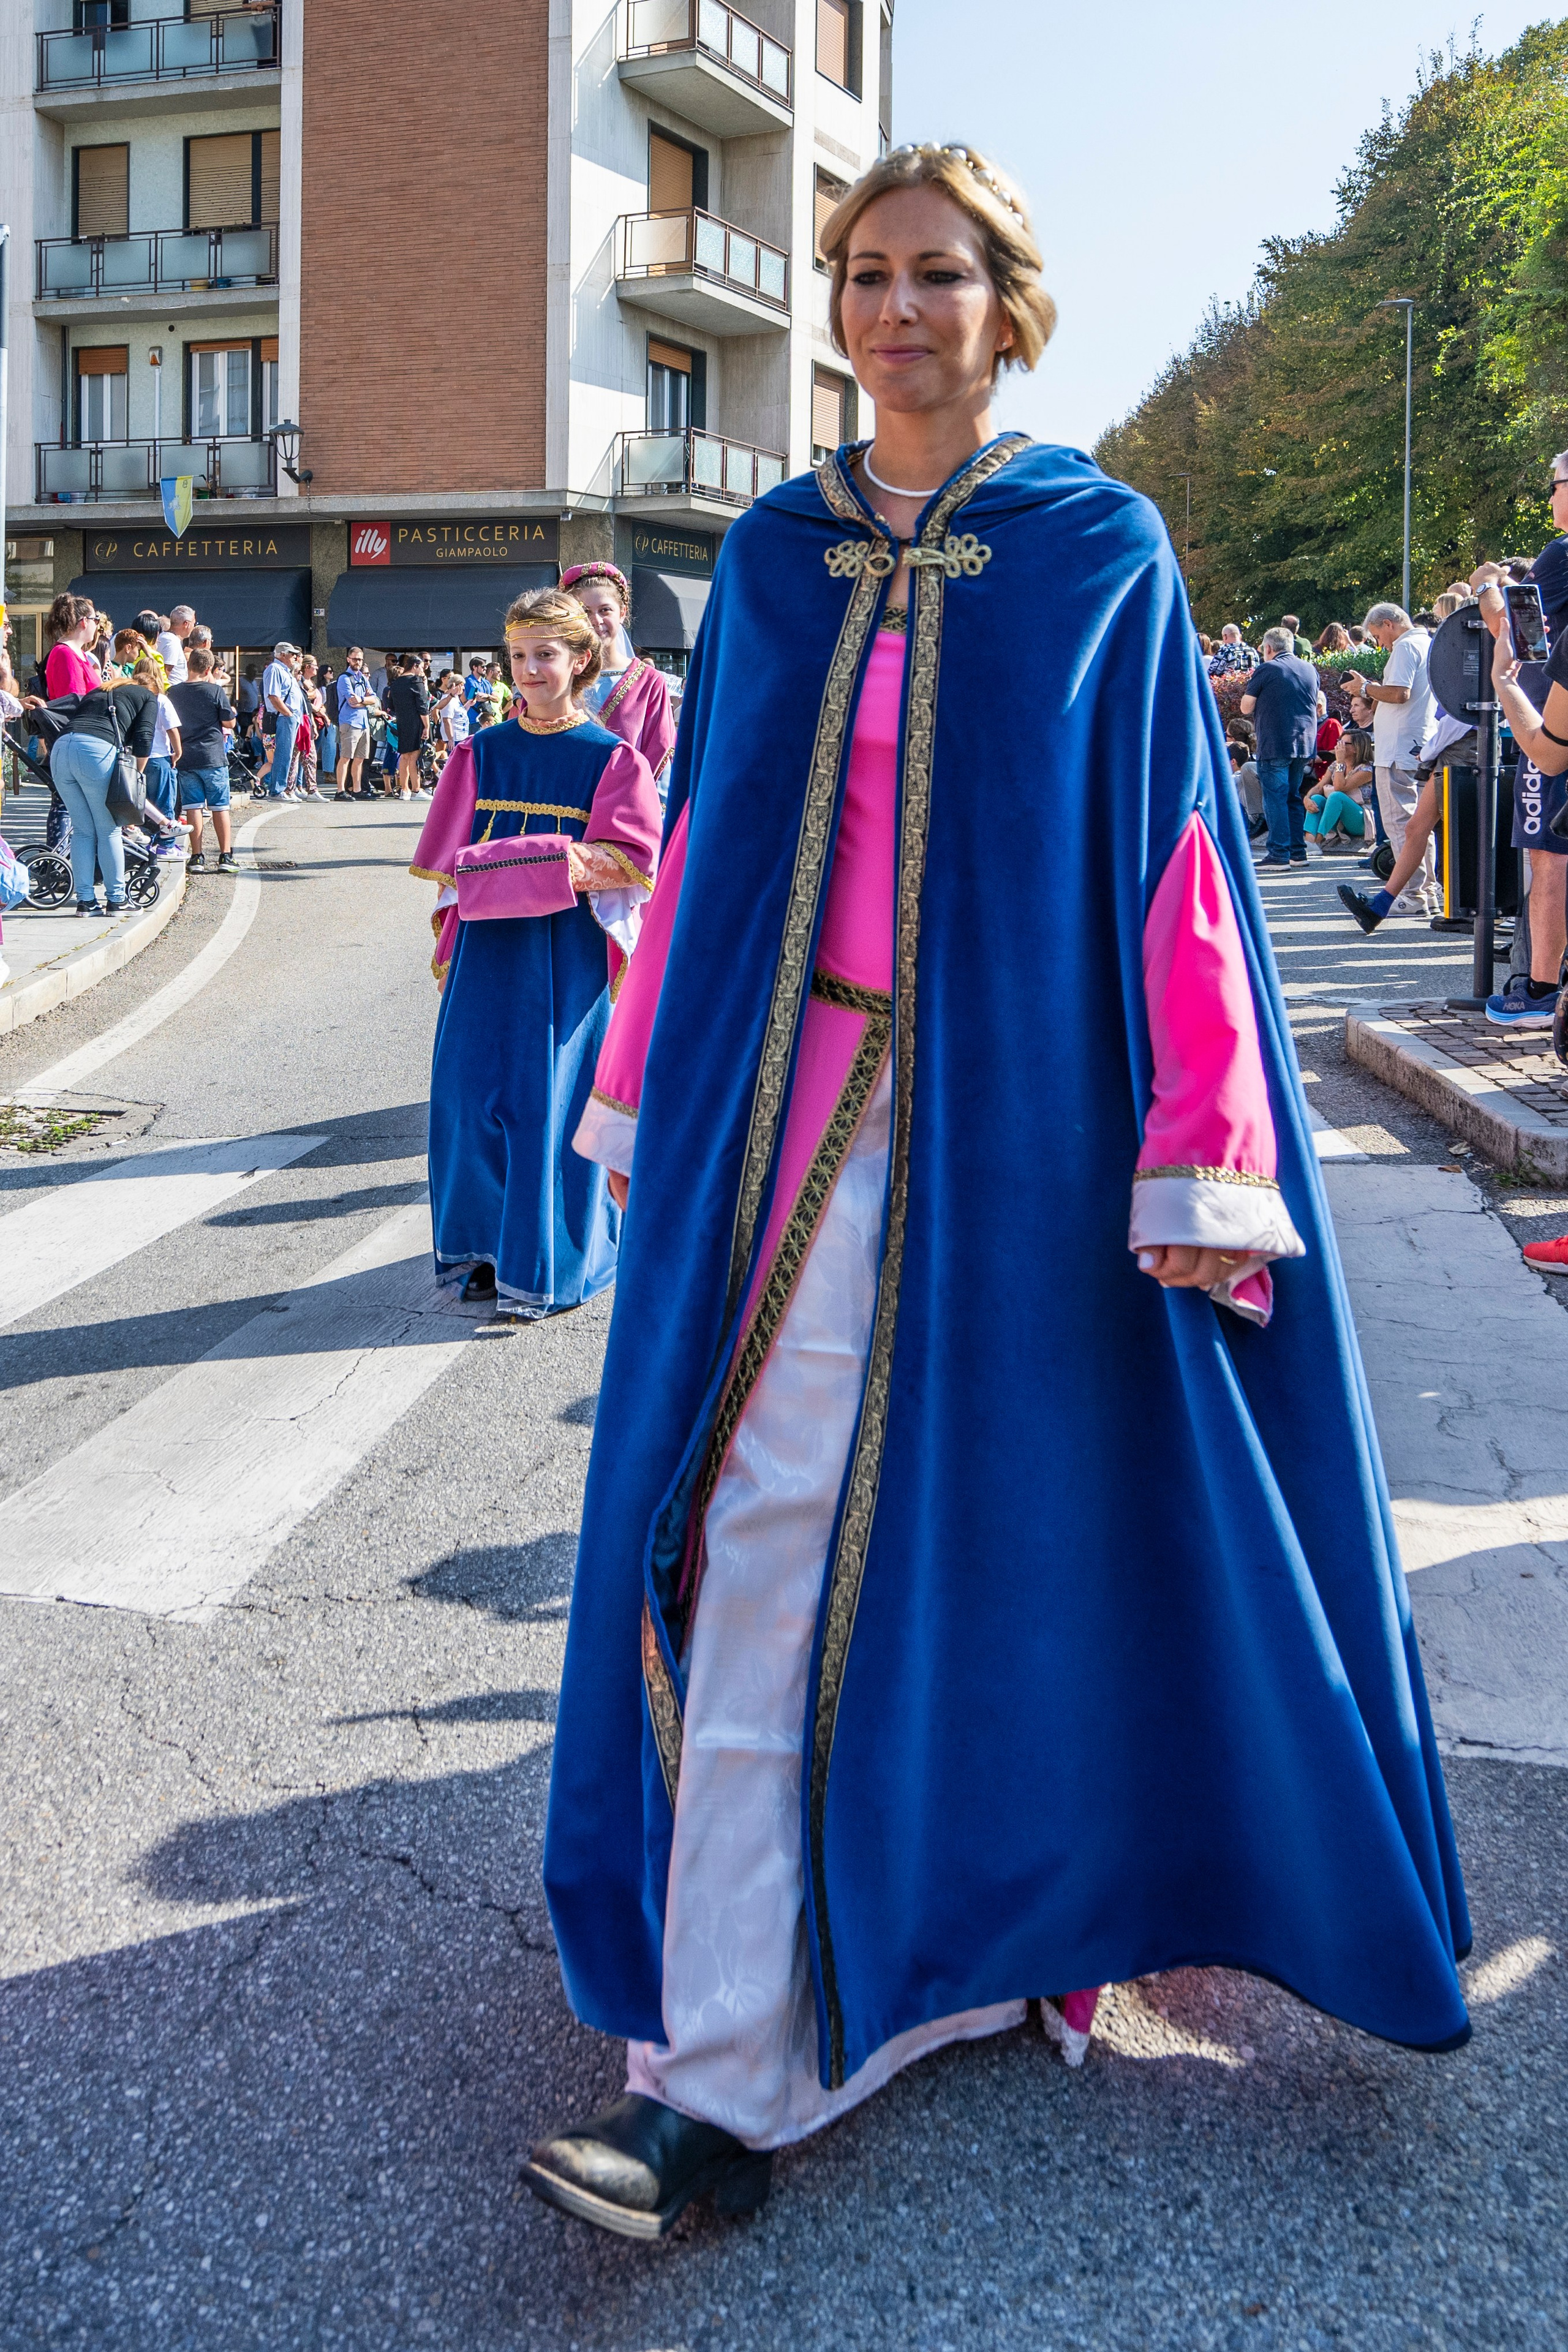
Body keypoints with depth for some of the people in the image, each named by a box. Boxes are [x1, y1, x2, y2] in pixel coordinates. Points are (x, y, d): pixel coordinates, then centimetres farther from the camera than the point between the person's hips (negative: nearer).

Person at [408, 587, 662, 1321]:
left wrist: (504, 867, -13)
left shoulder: (612, 759, -1)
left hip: (569, 961, -3)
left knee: (551, 1102, -3)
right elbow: (453, 865, 8)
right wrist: (560, 863, -7)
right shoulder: (483, 753, 9)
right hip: (487, 955, 3)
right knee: (475, 1094, 3)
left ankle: (542, 1265, 8)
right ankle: (484, 1246, 18)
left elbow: (619, 865, -10)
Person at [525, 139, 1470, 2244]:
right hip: (788, 1110, 3)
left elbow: (1170, 850, -4)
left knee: (973, 1519, 4)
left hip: (1001, 1113, -3)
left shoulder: (1100, 548, 1)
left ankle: (997, 1909, 29)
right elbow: (704, 841, 12)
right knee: (755, 1549, -1)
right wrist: (645, 1100, 10)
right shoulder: (772, 553, 11)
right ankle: (725, 2073, 9)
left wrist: (1200, 1161, -10)